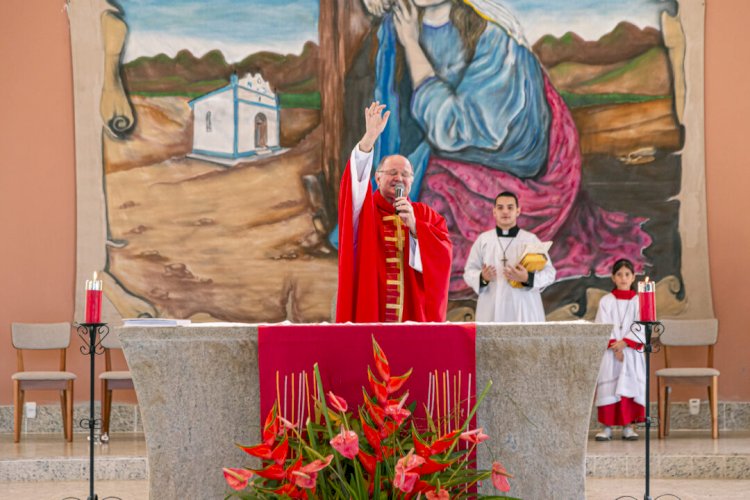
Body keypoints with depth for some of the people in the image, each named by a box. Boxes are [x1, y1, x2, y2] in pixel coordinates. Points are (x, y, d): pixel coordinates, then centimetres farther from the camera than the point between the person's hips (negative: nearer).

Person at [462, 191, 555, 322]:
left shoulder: (531, 240, 6)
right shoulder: (483, 240, 9)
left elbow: (549, 273, 4)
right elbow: (469, 272, 10)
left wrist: (527, 278, -15)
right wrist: (482, 278, -13)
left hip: (524, 311, 0)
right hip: (492, 312, 0)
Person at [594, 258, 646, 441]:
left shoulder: (638, 301, 5)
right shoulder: (606, 301, 5)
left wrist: (625, 342, -15)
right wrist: (614, 346, -14)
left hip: (632, 351, 0)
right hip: (609, 352, 0)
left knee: (630, 386, -2)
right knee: (608, 387, -3)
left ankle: (628, 426, 4)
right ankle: (607, 427, 1)